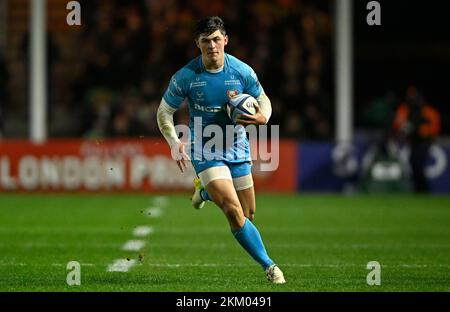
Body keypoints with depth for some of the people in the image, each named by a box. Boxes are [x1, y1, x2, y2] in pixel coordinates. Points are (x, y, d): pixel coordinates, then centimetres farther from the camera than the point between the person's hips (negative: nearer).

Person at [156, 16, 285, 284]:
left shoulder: (242, 71, -8)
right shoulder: (186, 76, -12)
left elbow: (264, 100, 6)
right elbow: (165, 111, -2)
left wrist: (262, 117, -18)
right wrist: (174, 142, -18)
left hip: (237, 147, 4)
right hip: (204, 149, -4)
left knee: (249, 214, 13)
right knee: (234, 212, -20)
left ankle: (205, 191, 41)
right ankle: (269, 266, -11)